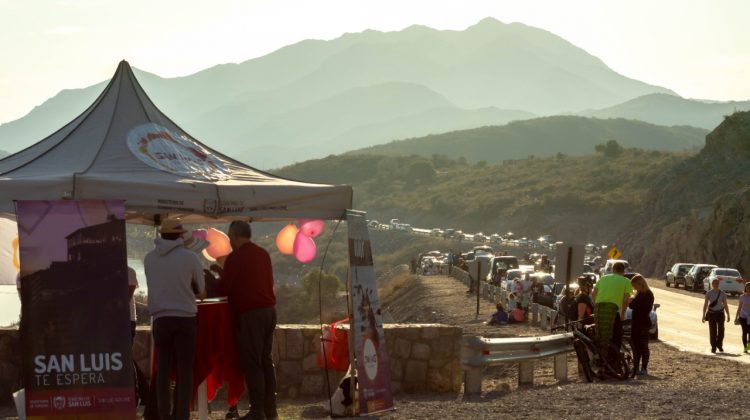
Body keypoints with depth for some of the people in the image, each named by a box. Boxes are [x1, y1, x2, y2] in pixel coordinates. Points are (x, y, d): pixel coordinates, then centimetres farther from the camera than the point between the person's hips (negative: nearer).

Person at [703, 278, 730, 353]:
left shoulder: (722, 293, 3)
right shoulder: (709, 293, -1)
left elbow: (725, 305, 7)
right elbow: (705, 304, 0)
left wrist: (728, 315, 5)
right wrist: (704, 315, -4)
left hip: (720, 313, 1)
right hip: (712, 313, -1)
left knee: (721, 330, -1)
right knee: (712, 331, -3)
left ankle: (720, 346, 16)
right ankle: (713, 347, 5)